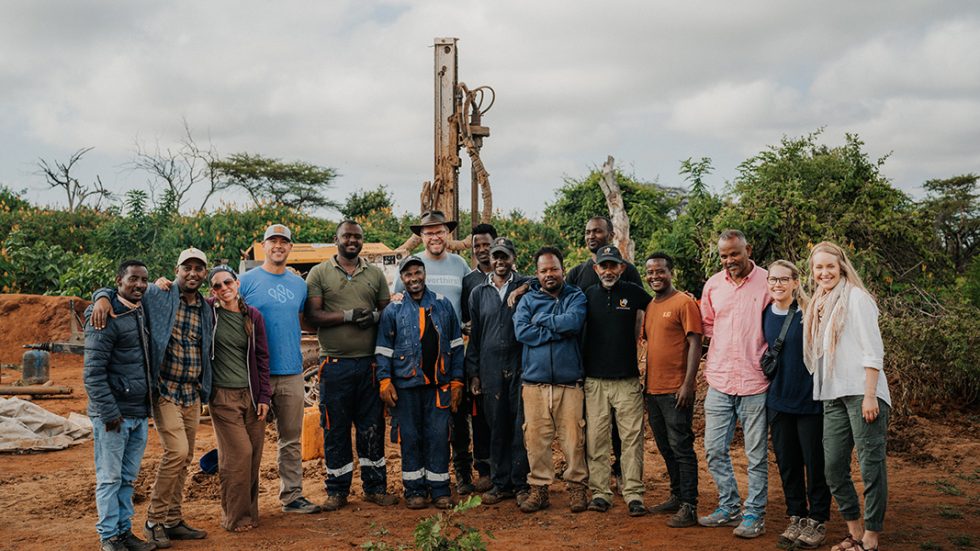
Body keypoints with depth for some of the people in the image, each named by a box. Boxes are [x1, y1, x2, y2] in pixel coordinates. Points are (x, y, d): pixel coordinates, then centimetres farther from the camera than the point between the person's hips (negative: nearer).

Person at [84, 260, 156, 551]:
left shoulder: (142, 313, 11)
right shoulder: (107, 319, -13)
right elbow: (93, 372, -15)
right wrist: (109, 413, -16)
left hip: (139, 413, 7)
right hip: (114, 414, -7)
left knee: (128, 478, 14)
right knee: (110, 478, 2)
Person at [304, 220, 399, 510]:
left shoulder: (375, 273, 12)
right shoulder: (319, 273, 3)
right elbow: (312, 315, -5)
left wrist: (375, 316, -9)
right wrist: (348, 316, -16)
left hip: (369, 361, 2)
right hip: (335, 363, -2)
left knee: (372, 427, 8)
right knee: (335, 429, 5)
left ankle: (375, 487, 18)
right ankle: (337, 490, 16)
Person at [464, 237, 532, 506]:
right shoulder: (479, 293, 12)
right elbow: (474, 335, 13)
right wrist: (473, 373, 9)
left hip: (520, 364, -2)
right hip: (491, 368, 3)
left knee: (521, 425, -2)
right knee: (497, 427, 7)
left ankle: (521, 483, 7)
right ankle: (501, 483, 16)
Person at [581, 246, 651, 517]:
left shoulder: (633, 293, 4)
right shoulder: (587, 296, 7)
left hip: (628, 380, -1)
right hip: (595, 380, 1)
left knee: (632, 438, -2)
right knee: (596, 439, 2)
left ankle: (634, 494, 4)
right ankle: (600, 492, 11)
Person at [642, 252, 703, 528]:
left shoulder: (684, 303, -8)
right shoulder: (649, 307, 14)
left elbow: (695, 344, -13)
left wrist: (688, 384, -19)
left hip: (676, 390, -8)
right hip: (653, 389, 8)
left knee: (681, 448, -3)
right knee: (665, 448, 15)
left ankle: (689, 506, 3)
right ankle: (676, 496, 27)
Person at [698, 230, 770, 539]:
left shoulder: (767, 282, -5)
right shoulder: (713, 284, 8)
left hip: (754, 382, -4)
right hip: (719, 380, 5)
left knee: (756, 455, 4)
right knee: (714, 449, 10)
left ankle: (754, 515, 17)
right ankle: (729, 508, 25)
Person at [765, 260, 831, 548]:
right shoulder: (766, 314, 4)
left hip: (809, 399, -5)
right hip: (778, 399, 5)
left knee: (815, 461, 3)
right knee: (786, 461, 10)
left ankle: (817, 520, 15)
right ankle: (796, 516, 23)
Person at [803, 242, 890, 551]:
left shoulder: (855, 297, -3)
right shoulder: (819, 305, 18)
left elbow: (872, 350, -9)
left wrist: (870, 395, -15)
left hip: (861, 393, -7)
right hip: (833, 397, 7)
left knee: (871, 466, -2)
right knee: (833, 468, 7)